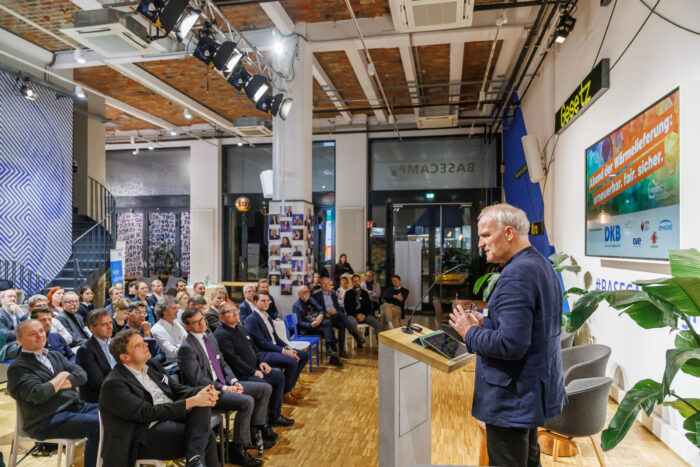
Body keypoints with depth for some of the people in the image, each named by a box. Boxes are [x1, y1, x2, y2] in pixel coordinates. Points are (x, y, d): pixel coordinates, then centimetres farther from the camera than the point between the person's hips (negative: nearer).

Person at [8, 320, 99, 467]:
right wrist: (62, 376, -6)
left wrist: (55, 385, -10)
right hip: (46, 421, -7)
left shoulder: (55, 355, 15)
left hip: (76, 406, 7)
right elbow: (38, 395, -20)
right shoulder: (18, 368, -6)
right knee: (98, 425, -27)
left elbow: (81, 374, 4)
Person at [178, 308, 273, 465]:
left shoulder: (211, 338, 11)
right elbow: (198, 380, -18)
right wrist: (225, 389, -19)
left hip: (225, 384, 9)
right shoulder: (186, 348, -15)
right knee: (247, 401, -30)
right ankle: (237, 450, -15)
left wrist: (234, 382, -1)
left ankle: (256, 428, 13)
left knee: (265, 388, 4)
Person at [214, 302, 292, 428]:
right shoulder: (221, 335, -16)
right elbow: (232, 358, -23)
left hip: (253, 369, 10)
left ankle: (274, 416, 15)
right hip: (239, 375, -10)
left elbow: (252, 347, 23)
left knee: (279, 376, 7)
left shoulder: (240, 328, 15)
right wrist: (253, 372, -20)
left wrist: (260, 362, 6)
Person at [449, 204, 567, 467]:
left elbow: (511, 344, -29)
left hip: (513, 398, -10)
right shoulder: (542, 265, 8)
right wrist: (487, 323, 6)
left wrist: (470, 332, -14)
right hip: (534, 390, 10)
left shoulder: (516, 274, -24)